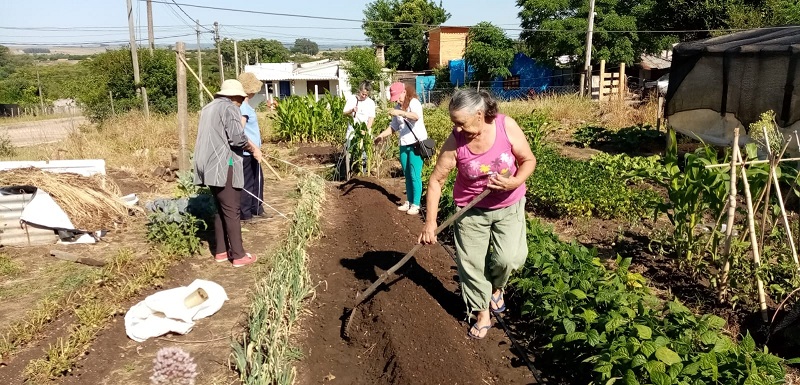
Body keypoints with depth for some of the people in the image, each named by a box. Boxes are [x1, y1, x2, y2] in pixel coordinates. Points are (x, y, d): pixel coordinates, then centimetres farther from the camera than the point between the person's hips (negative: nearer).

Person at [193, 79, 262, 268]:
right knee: (232, 211, -5)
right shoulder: (230, 108, -7)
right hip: (224, 166, -9)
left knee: (220, 210, 15)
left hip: (210, 166, 9)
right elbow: (237, 138, -16)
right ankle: (238, 255, 0)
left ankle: (221, 251, 20)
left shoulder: (208, 108, 20)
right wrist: (254, 149, 1)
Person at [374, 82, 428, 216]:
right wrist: (381, 135, 6)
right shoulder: (398, 108, 12)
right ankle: (409, 202, 22)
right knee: (407, 175, 12)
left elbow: (416, 116, -32)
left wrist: (400, 113, -45)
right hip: (404, 144, 7)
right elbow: (393, 127, 17)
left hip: (417, 143, -7)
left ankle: (415, 205, 0)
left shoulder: (414, 102, -10)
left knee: (415, 175, -7)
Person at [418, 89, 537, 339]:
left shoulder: (507, 127, -19)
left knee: (508, 257, -12)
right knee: (472, 262, 2)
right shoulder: (455, 142, -19)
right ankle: (482, 314, 22)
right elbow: (436, 181, -13)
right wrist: (430, 222, -17)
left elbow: (529, 160, -7)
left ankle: (496, 287, 24)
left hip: (509, 206, 0)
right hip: (471, 210, 0)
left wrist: (515, 182, -28)